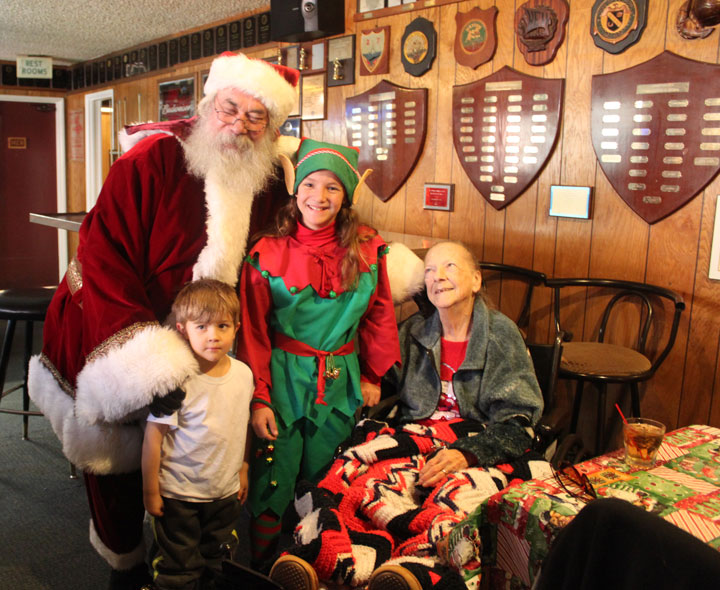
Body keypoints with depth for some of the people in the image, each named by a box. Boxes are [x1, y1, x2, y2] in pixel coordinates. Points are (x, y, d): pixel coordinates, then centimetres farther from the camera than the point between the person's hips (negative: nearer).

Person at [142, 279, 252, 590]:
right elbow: (153, 436, -15)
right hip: (178, 494, -5)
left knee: (218, 564, 21)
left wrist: (243, 470, 14)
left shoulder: (243, 374, -4)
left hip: (226, 491, 5)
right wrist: (150, 490, -10)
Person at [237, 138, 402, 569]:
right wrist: (258, 398, -6)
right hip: (283, 379, -2)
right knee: (272, 484, 5)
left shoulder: (367, 250, -3)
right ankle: (260, 570, 28)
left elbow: (379, 316, 8)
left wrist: (372, 376, 9)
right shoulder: (267, 254, -8)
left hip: (341, 382, 2)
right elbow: (253, 332, -4)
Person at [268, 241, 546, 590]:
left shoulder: (501, 334, 6)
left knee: (458, 492, -38)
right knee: (381, 481, -32)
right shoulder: (413, 334, 18)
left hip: (487, 445, -2)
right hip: (418, 436, 3)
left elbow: (516, 423, -1)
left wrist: (467, 453, -18)